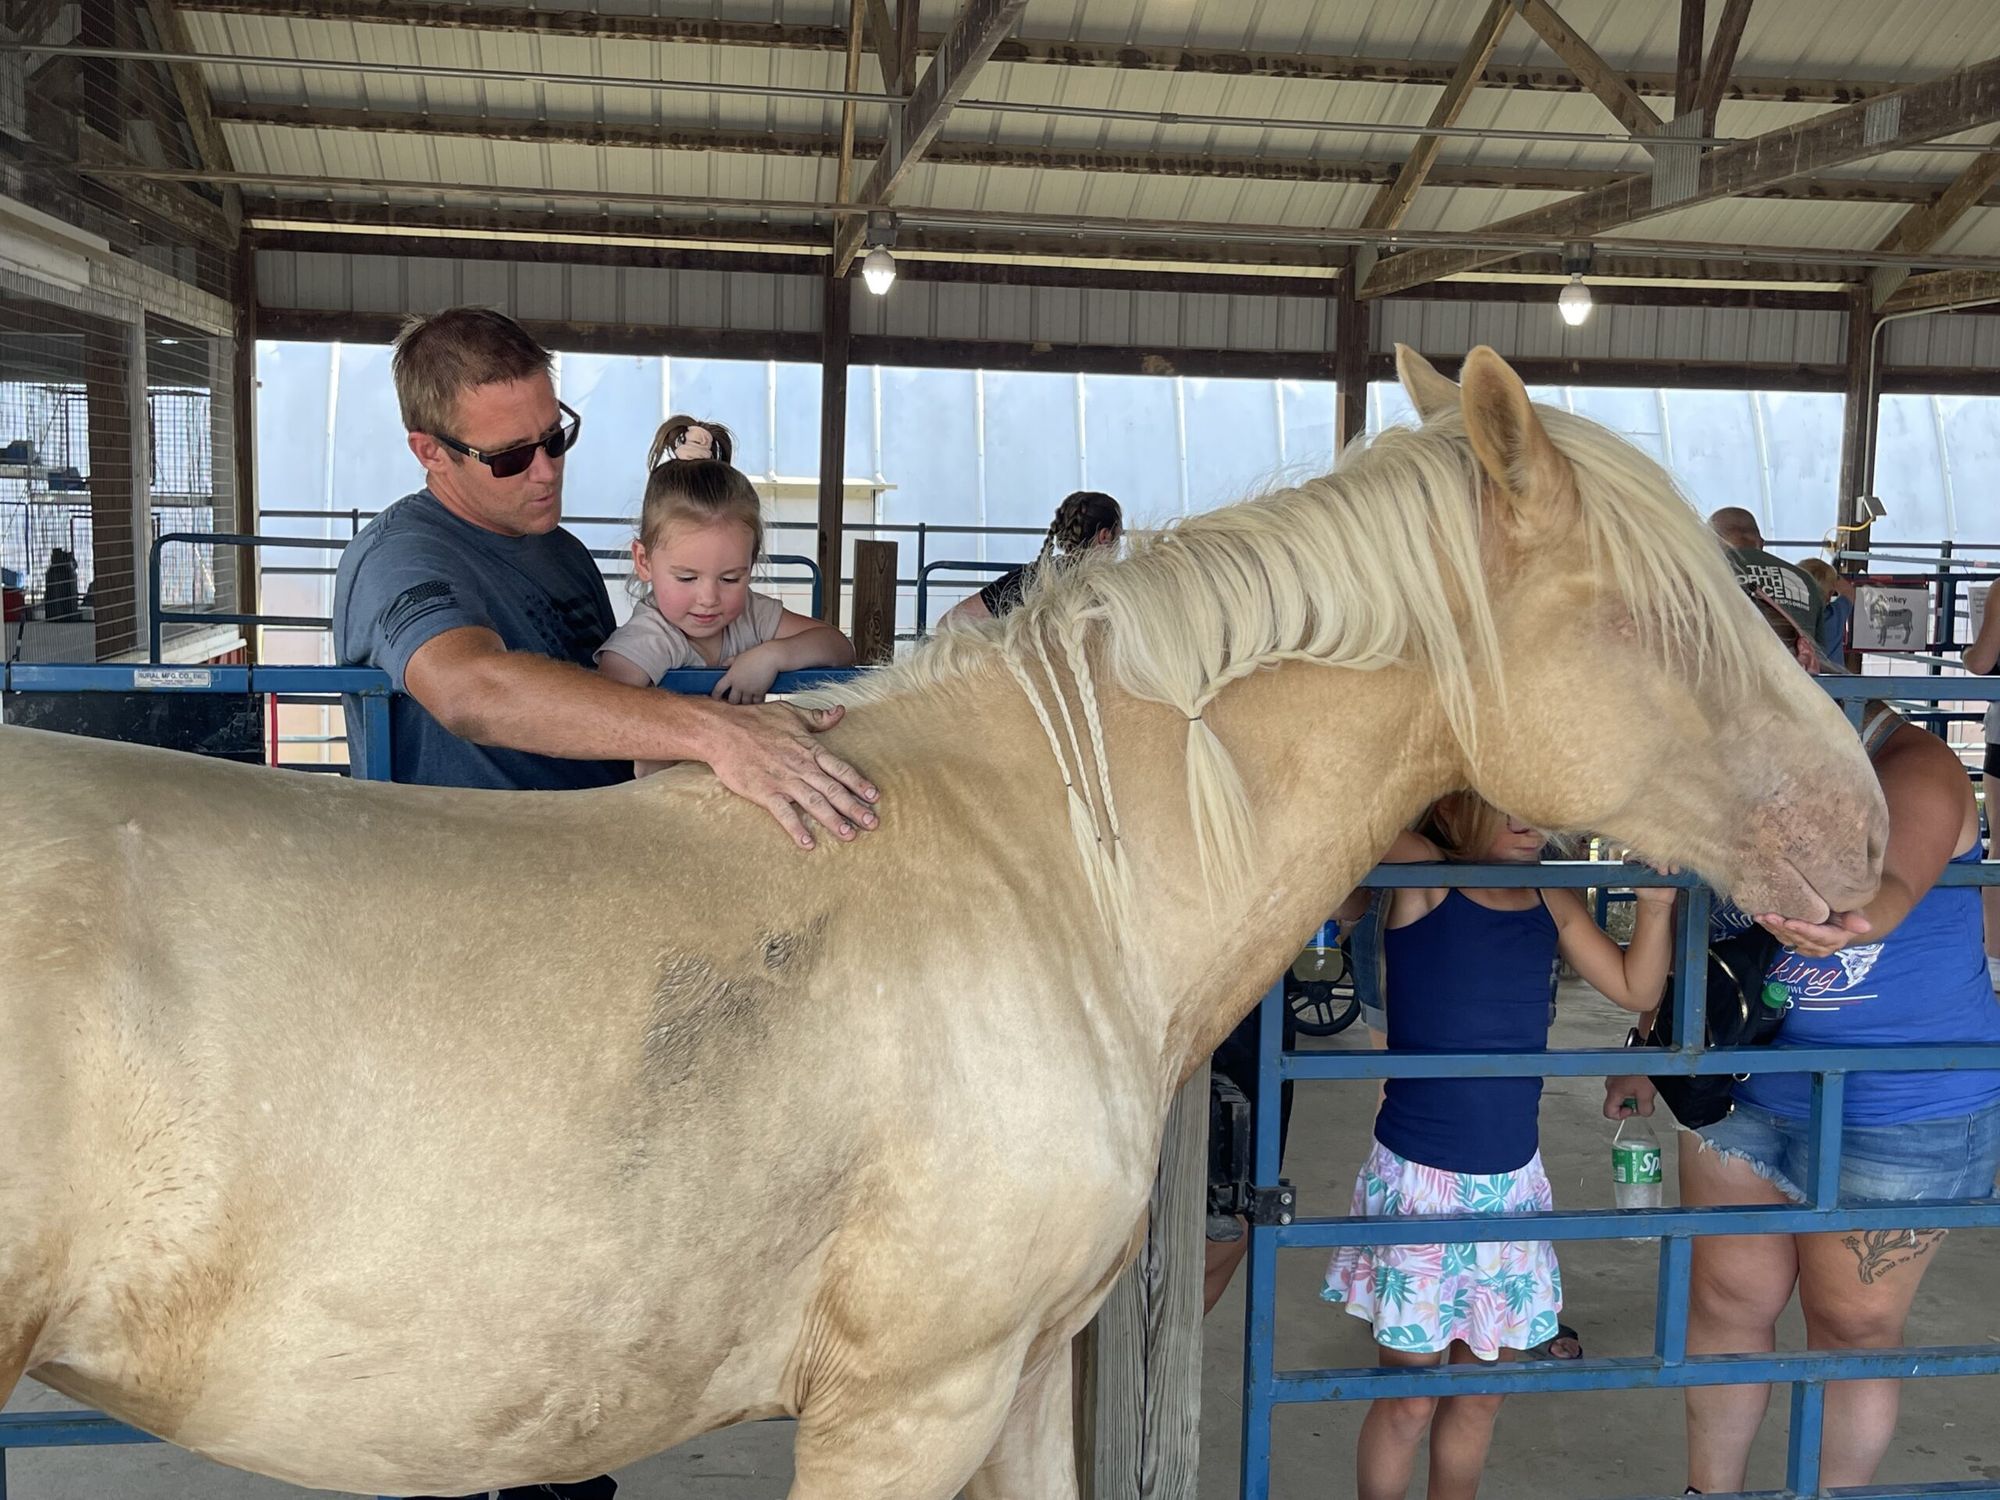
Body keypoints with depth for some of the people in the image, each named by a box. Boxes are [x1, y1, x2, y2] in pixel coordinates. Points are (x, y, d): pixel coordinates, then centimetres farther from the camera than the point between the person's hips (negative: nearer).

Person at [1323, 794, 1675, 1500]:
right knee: (1409, 1398, 6)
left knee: (1479, 1393, 16)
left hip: (1513, 1178, 5)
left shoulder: (1552, 901, 3)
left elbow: (1636, 988, 8)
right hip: (1419, 1177, -5)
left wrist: (1656, 904, -3)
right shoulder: (1421, 878, -12)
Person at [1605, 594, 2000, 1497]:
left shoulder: (1909, 768, -18)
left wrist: (1853, 913, -63)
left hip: (1901, 1112, -5)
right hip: (1745, 1090, 5)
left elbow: (1896, 880, -41)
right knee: (1727, 1302, 13)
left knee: (1854, 1328, 9)